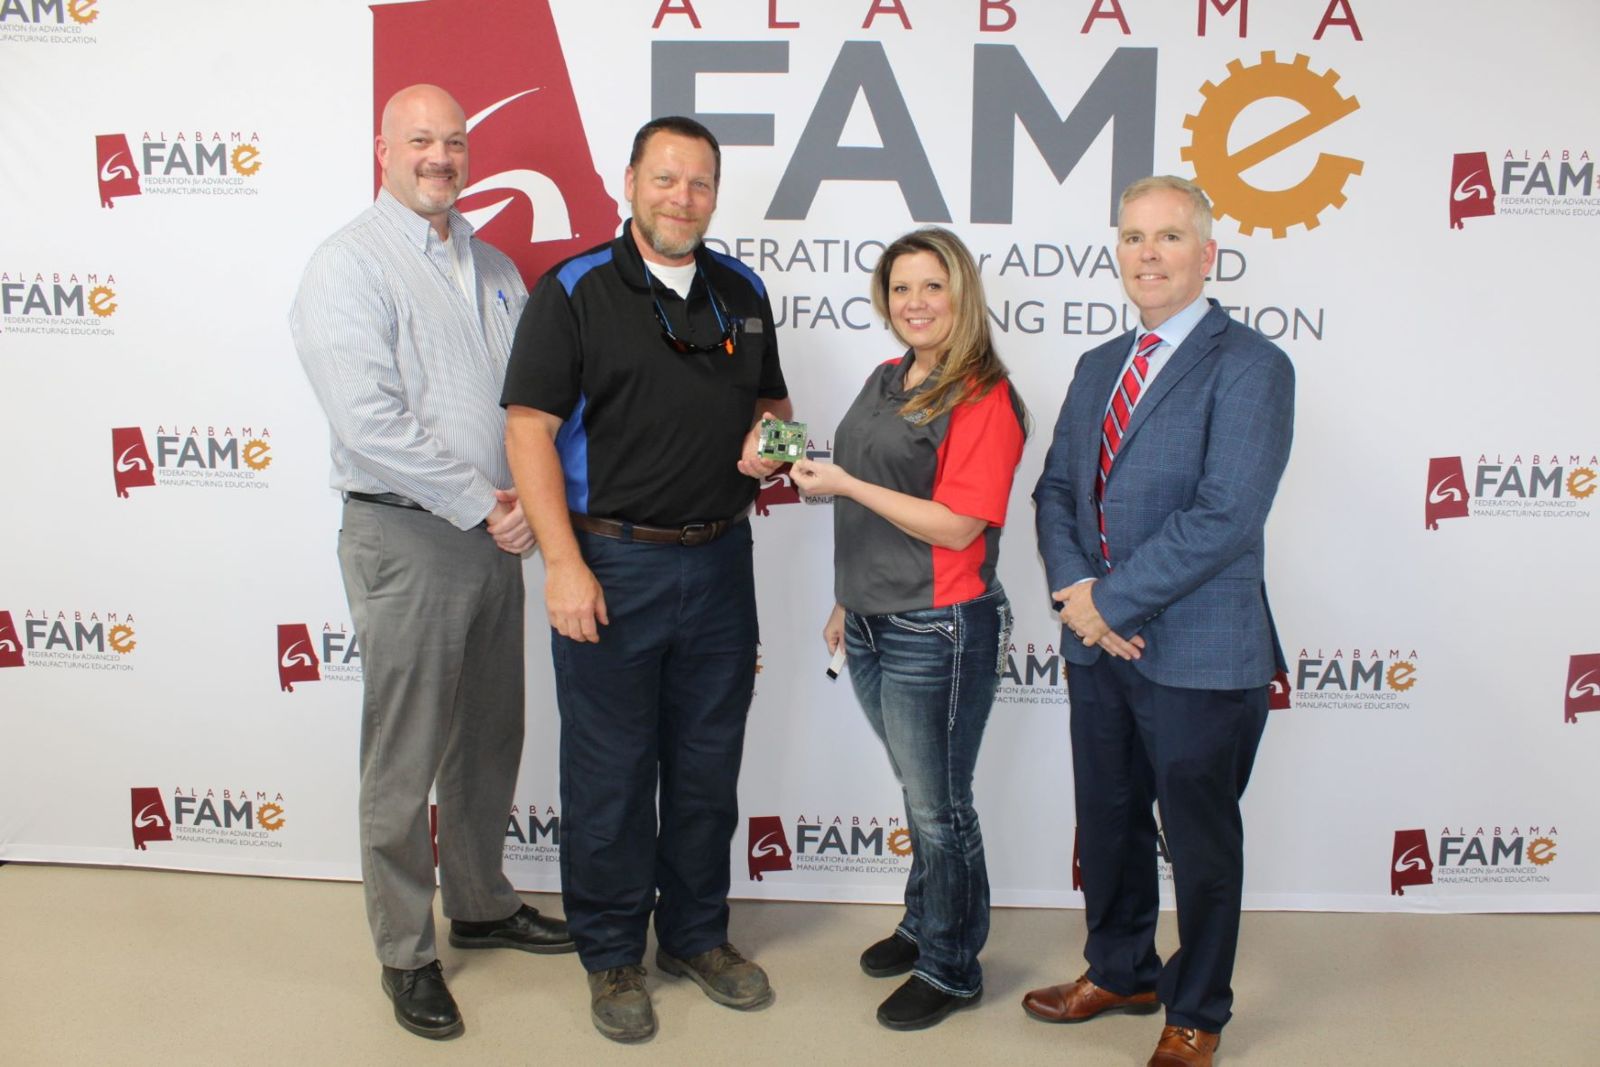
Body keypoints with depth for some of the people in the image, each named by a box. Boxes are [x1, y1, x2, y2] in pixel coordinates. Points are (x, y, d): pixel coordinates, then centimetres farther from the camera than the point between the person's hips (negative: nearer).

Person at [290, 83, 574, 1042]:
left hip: (495, 534, 7)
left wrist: (531, 496, -4)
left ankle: (482, 905, 36)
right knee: (406, 758, 3)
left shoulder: (494, 266, 13)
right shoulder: (349, 266, -7)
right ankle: (406, 954, 19)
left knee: (490, 739, 17)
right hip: (407, 540, -6)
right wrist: (484, 505, -16)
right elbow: (370, 423, -18)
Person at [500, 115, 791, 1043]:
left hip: (720, 559, 5)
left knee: (707, 765, 14)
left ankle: (698, 933, 32)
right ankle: (613, 953, 24)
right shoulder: (575, 290, -5)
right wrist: (564, 563, -17)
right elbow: (530, 427, -10)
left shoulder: (743, 292, 10)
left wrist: (772, 437, -3)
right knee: (609, 770, 6)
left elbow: (772, 400, 22)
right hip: (611, 561, -4)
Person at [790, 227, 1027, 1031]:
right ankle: (923, 925, 39)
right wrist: (848, 598, 19)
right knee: (917, 791, 21)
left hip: (939, 632, -7)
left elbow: (957, 526, -21)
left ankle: (950, 969, 25)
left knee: (938, 805, 7)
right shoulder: (887, 381, 11)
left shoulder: (985, 399, -14)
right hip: (872, 624, 7)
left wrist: (843, 483, -18)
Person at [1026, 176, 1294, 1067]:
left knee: (1201, 842, 12)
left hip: (1200, 656, -6)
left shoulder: (1250, 366, -13)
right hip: (1099, 649, 7)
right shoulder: (1099, 367, 11)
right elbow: (1058, 489, 8)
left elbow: (1226, 516, -22)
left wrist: (1114, 601, -18)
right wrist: (1077, 589, -10)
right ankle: (1120, 972, 44)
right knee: (1107, 821, 20)